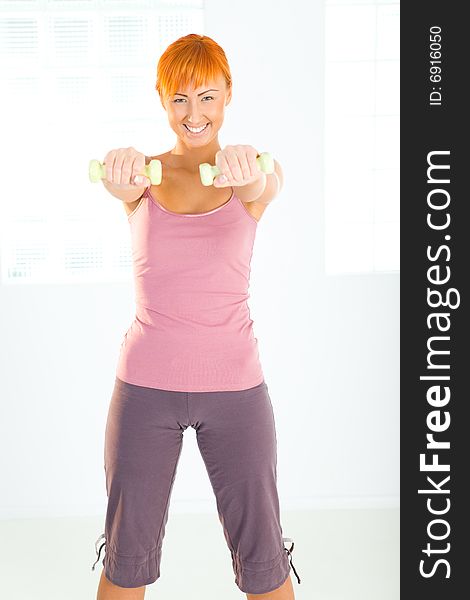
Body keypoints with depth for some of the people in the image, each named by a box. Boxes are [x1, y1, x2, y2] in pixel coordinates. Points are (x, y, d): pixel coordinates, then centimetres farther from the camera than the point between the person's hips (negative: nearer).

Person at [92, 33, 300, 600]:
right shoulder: (146, 176, 3)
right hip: (145, 382, 1)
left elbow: (263, 189, -23)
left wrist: (249, 172, -47)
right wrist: (121, 173, -45)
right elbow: (119, 182, -21)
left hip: (234, 384, 0)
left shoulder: (254, 177, 1)